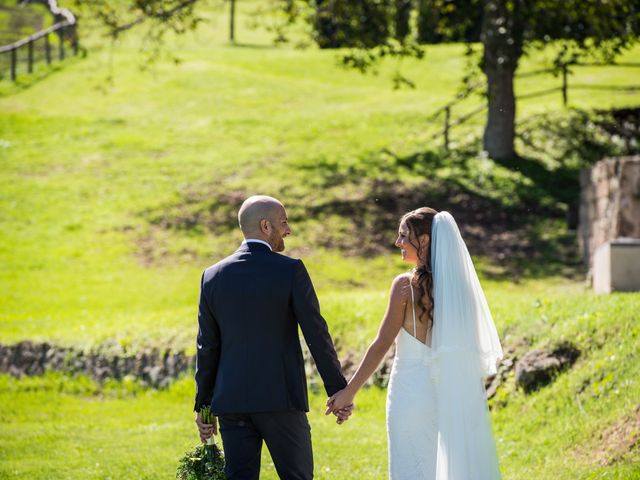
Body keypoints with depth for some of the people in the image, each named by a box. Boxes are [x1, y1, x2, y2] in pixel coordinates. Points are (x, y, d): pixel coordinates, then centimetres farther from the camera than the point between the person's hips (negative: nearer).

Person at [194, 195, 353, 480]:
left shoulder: (213, 277, 5)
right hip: (281, 398, -3)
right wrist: (338, 391, 0)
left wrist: (203, 406, 13)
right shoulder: (290, 271, -7)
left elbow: (207, 347, 8)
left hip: (231, 401, 4)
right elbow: (316, 334, -7)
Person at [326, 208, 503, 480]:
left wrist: (349, 392, -4)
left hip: (411, 391, -5)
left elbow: (382, 345, -10)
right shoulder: (457, 282, 4)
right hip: (449, 393, 5)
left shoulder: (406, 285, -11)